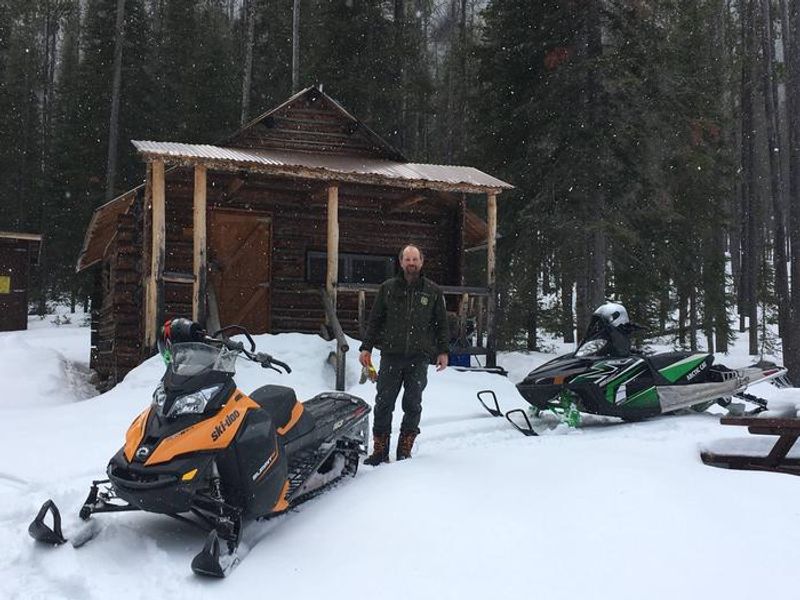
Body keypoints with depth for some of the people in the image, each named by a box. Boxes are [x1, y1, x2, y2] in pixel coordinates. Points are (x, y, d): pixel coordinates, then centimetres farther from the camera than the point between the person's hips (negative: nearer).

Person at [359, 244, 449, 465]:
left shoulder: (433, 291, 9)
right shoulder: (388, 288, 8)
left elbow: (441, 323, 12)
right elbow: (375, 320, 10)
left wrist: (443, 351, 6)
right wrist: (366, 348, 4)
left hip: (419, 358, 0)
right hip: (391, 355, 0)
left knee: (412, 405, 4)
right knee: (384, 403, -2)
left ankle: (405, 451, 13)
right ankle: (380, 451, 4)